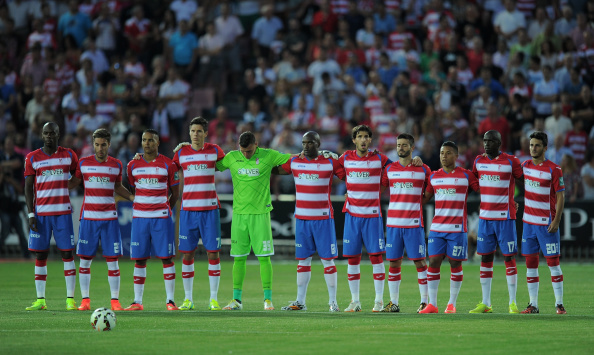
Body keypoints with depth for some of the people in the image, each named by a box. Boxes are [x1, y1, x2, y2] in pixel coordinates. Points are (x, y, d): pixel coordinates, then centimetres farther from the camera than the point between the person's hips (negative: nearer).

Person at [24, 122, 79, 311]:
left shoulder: (69, 155, 6)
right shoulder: (32, 158, 4)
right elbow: (28, 187, 4)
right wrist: (31, 214, -4)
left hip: (63, 212, 0)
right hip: (41, 213, 0)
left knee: (67, 253, -3)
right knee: (40, 255, 1)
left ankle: (70, 299, -1)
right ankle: (40, 300, 5)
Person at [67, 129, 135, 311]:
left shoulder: (117, 165, 7)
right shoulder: (83, 163, 3)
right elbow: (72, 183, 14)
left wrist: (133, 197, 8)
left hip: (109, 218, 1)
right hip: (88, 218, -1)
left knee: (112, 260, -2)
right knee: (85, 260, -1)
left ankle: (115, 301, 2)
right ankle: (85, 300, 6)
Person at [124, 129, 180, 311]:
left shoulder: (168, 164, 0)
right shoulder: (133, 165, 9)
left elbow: (175, 193, 8)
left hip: (161, 217, -3)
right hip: (139, 217, 3)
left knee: (166, 258, -4)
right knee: (139, 259, 2)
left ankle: (170, 301, -2)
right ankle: (137, 301, 6)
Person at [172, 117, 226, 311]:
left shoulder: (215, 151, 6)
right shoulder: (181, 153, 6)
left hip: (210, 210, -1)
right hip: (188, 210, 1)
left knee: (213, 253, -4)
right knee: (187, 254, 0)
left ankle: (214, 299, 2)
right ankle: (188, 299, 7)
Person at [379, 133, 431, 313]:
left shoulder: (423, 169, 4)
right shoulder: (389, 169, 10)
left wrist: (420, 202, 3)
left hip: (414, 224, -2)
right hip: (393, 223, 2)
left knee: (419, 261, -4)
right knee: (394, 263, 3)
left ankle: (425, 301, -1)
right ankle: (393, 303, 8)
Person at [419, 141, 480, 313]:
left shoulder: (466, 175, 2)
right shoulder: (433, 176, 11)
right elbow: (425, 197, 21)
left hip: (458, 228, -3)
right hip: (437, 227, 3)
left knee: (455, 264, 0)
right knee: (433, 262, -4)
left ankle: (452, 304, 8)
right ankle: (432, 304, 0)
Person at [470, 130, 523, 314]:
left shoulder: (511, 162, -6)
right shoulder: (479, 161, 9)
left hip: (505, 217, -5)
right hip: (485, 217, 5)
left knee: (509, 258, -4)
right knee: (485, 258, 5)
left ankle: (513, 303, -1)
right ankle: (485, 303, 10)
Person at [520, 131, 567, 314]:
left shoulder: (554, 169, -7)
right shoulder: (525, 166, 8)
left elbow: (560, 196, -8)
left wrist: (556, 220, -14)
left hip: (546, 223, -5)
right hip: (529, 222, 5)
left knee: (553, 263, -4)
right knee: (530, 264, 4)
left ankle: (559, 304, 1)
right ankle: (533, 305, 8)